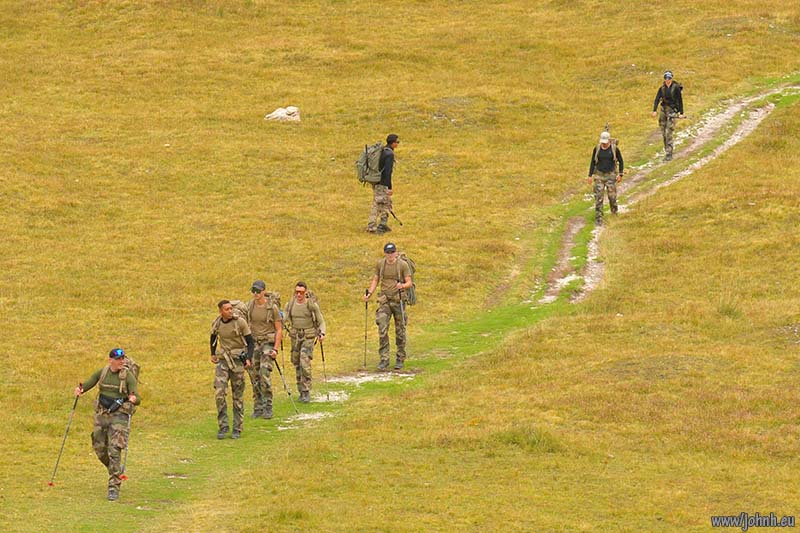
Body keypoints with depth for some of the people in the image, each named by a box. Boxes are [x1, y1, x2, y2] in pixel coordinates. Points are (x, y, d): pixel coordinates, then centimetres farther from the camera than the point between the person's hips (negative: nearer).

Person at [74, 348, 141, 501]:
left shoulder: (128, 376, -9)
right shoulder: (102, 372, 3)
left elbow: (137, 398, -15)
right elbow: (88, 383, 8)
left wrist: (134, 399, -39)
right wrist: (79, 389, -15)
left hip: (119, 415, -5)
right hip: (101, 414, 5)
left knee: (114, 451, -14)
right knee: (100, 450, 10)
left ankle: (114, 488, -10)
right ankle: (116, 471, 39)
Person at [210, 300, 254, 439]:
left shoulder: (240, 322, -10)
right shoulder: (217, 324, 1)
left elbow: (250, 341, -5)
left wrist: (249, 358, -16)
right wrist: (212, 354, 24)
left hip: (237, 360, -3)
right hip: (223, 360, 3)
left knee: (238, 396, 2)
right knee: (219, 393, -11)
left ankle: (237, 429, 9)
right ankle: (223, 427, -3)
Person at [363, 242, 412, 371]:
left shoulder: (403, 265, -3)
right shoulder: (380, 264, 5)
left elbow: (409, 282, -3)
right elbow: (375, 280, 15)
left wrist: (402, 286, -25)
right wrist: (369, 293, 1)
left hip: (398, 299, -2)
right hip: (384, 300, 2)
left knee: (400, 330, 5)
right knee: (382, 330, -8)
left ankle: (400, 359, 17)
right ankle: (384, 359, -5)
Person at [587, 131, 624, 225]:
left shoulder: (614, 149, -5)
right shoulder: (597, 149, 0)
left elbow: (621, 162, 4)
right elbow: (593, 162, 7)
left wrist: (620, 175, -2)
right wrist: (590, 175, 3)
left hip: (611, 175, -1)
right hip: (599, 175, 1)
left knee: (612, 196, 0)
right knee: (598, 197, -5)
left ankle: (614, 212, 25)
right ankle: (598, 218, -3)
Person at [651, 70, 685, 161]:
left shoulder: (676, 88, -8)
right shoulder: (662, 88, 4)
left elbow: (680, 100, -8)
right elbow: (657, 99, -1)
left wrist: (681, 113, -13)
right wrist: (654, 110, -14)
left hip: (672, 110, -5)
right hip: (663, 109, 5)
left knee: (668, 133, -13)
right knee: (663, 133, 6)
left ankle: (669, 155, -11)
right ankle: (667, 152, 18)